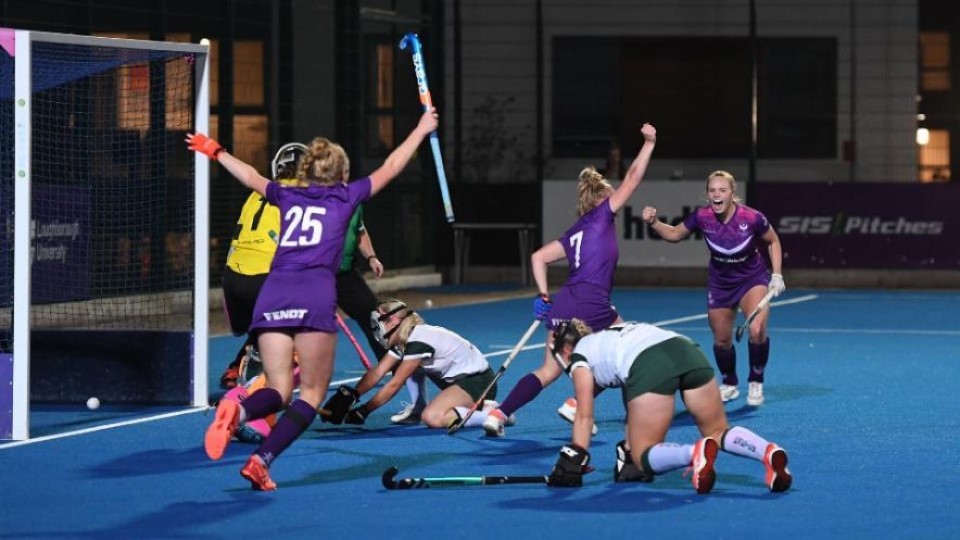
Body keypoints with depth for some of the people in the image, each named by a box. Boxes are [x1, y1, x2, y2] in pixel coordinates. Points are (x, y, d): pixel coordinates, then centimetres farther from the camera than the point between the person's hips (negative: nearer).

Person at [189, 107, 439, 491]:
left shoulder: (288, 196, 24)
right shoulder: (345, 196, 18)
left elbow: (250, 176, 39)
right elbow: (390, 168, 28)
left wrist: (215, 151, 56)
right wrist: (422, 129, 42)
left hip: (272, 293, 4)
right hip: (315, 296, -4)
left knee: (279, 392, 4)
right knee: (312, 395, 2)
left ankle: (238, 410, -32)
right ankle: (261, 460, -19)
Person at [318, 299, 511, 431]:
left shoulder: (418, 341, -21)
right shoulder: (402, 341, 6)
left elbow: (394, 385, -19)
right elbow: (376, 373, -1)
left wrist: (363, 411, -16)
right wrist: (349, 396, -13)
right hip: (459, 378, 10)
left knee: (432, 418, -26)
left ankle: (489, 415, -19)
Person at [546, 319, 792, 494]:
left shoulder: (578, 355, 24)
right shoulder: (611, 336, 42)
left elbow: (584, 415, 16)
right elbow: (635, 406, 41)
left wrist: (572, 463, 19)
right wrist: (628, 451, 44)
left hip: (650, 368, -6)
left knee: (644, 457, 6)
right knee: (718, 432, 19)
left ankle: (694, 453, -26)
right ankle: (769, 452, -12)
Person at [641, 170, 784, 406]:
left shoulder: (751, 218, -26)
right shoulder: (702, 217, -20)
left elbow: (773, 241, -6)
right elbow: (674, 234, -1)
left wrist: (777, 275, -11)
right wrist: (653, 222, -19)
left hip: (752, 279, -3)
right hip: (719, 283, 3)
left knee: (756, 330, -24)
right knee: (722, 340, 10)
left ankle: (755, 383, 0)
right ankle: (729, 385, 38)